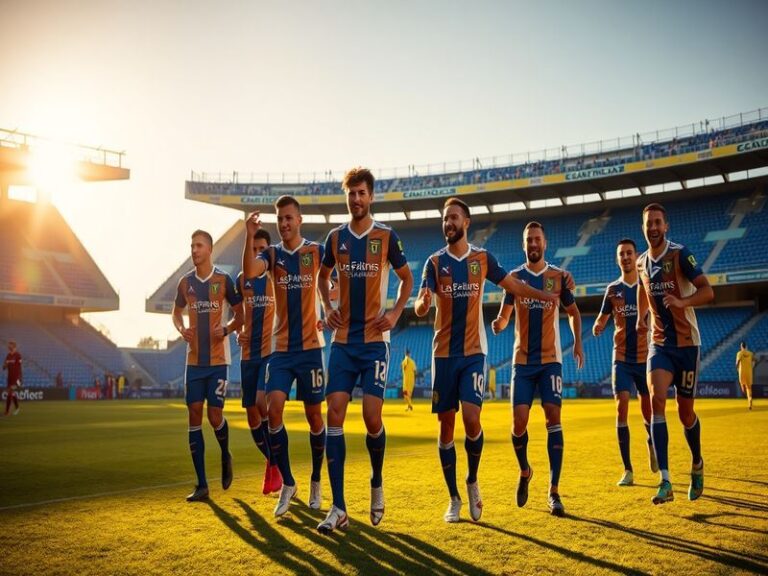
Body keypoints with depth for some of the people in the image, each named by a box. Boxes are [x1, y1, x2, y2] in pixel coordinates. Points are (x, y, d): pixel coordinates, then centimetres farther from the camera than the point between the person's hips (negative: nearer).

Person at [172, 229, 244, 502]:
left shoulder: (223, 280, -4)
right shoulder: (185, 282, 7)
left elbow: (240, 314, 2)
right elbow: (177, 312, 21)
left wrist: (227, 329, -17)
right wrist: (181, 329, 0)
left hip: (218, 359, -4)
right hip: (194, 359, 4)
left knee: (215, 414, -6)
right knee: (194, 414, -1)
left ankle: (225, 456, 28)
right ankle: (201, 484, 5)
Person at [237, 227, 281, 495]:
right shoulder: (242, 279, 10)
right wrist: (237, 332, 0)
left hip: (271, 350, -5)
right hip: (248, 353, 5)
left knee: (262, 402, -21)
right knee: (252, 415, 6)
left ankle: (275, 464, -5)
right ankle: (273, 462, 25)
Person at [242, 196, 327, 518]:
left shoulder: (316, 251, 0)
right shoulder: (272, 254, 4)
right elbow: (249, 272, -16)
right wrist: (250, 235, -27)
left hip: (310, 346, -2)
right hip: (280, 348, 2)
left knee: (313, 415, 6)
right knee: (273, 409, -11)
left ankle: (316, 481, 25)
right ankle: (287, 483, 3)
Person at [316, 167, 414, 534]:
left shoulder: (386, 237, -1)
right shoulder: (335, 237, 7)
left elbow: (407, 278, 11)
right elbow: (323, 276, 23)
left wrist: (396, 313, -3)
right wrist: (327, 308, 7)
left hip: (374, 340, -3)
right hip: (342, 340, 3)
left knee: (371, 417, -7)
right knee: (334, 414, -6)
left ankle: (377, 483, 24)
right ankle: (338, 508, -1)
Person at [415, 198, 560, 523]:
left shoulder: (482, 258, 4)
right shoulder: (435, 262, 2)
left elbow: (512, 284, 16)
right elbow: (419, 308, -8)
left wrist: (546, 296, 11)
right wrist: (423, 302, -30)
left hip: (474, 352, -1)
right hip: (443, 353, 1)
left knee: (471, 418, -15)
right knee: (446, 425, 3)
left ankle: (472, 482, 11)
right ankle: (454, 499, 15)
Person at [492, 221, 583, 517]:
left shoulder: (558, 277, 3)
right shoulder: (515, 277, 5)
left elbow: (573, 311, 15)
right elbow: (505, 313, 3)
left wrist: (578, 342, 2)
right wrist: (499, 323, -20)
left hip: (550, 359, -1)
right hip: (522, 360, 1)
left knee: (553, 416, -11)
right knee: (519, 421, -6)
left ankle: (554, 492, -5)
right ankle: (524, 471, 24)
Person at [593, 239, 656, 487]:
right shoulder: (613, 289, 4)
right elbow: (601, 322, 7)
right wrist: (597, 327, -16)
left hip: (645, 357, 0)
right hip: (621, 358, 0)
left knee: (648, 411, 8)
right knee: (622, 408, -12)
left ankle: (652, 445, 41)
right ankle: (627, 470, -6)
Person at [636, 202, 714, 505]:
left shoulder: (680, 254, -11)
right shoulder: (642, 263, 6)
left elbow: (707, 291, -18)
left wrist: (682, 302, -34)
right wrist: (641, 317, 16)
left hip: (686, 343, -3)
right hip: (659, 343, 3)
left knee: (685, 412, 4)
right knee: (656, 400, -17)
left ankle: (697, 464, 35)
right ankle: (665, 483, -19)